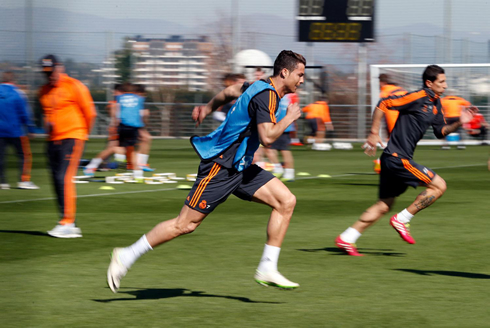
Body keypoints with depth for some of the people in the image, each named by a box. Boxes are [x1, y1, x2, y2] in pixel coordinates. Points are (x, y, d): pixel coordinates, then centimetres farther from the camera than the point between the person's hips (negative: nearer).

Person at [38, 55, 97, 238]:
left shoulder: (75, 87, -6)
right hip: (53, 140, 7)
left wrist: (83, 134, 9)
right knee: (57, 181, 4)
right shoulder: (44, 91, 13)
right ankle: (70, 225, 9)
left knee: (64, 179, -16)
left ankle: (67, 222, -17)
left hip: (72, 138, -7)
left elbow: (90, 113, -1)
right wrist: (47, 125, 9)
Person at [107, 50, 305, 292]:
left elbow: (233, 90, 29)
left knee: (286, 201, -3)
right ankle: (126, 256, 6)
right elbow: (267, 137, -29)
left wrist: (209, 107, 41)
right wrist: (288, 119, -15)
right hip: (220, 165, -10)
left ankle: (267, 270, -1)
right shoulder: (266, 95, -19)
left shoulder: (263, 88, 11)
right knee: (186, 224, -7)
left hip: (239, 167, 10)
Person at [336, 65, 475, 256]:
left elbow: (440, 131, 21)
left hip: (393, 160, 10)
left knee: (384, 206, 13)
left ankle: (346, 239, 14)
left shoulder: (435, 104, 14)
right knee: (439, 186, -8)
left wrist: (459, 123, 3)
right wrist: (374, 133, -15)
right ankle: (401, 220, -4)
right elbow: (383, 104, -15)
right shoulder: (417, 97, -14)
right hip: (397, 158, -10)